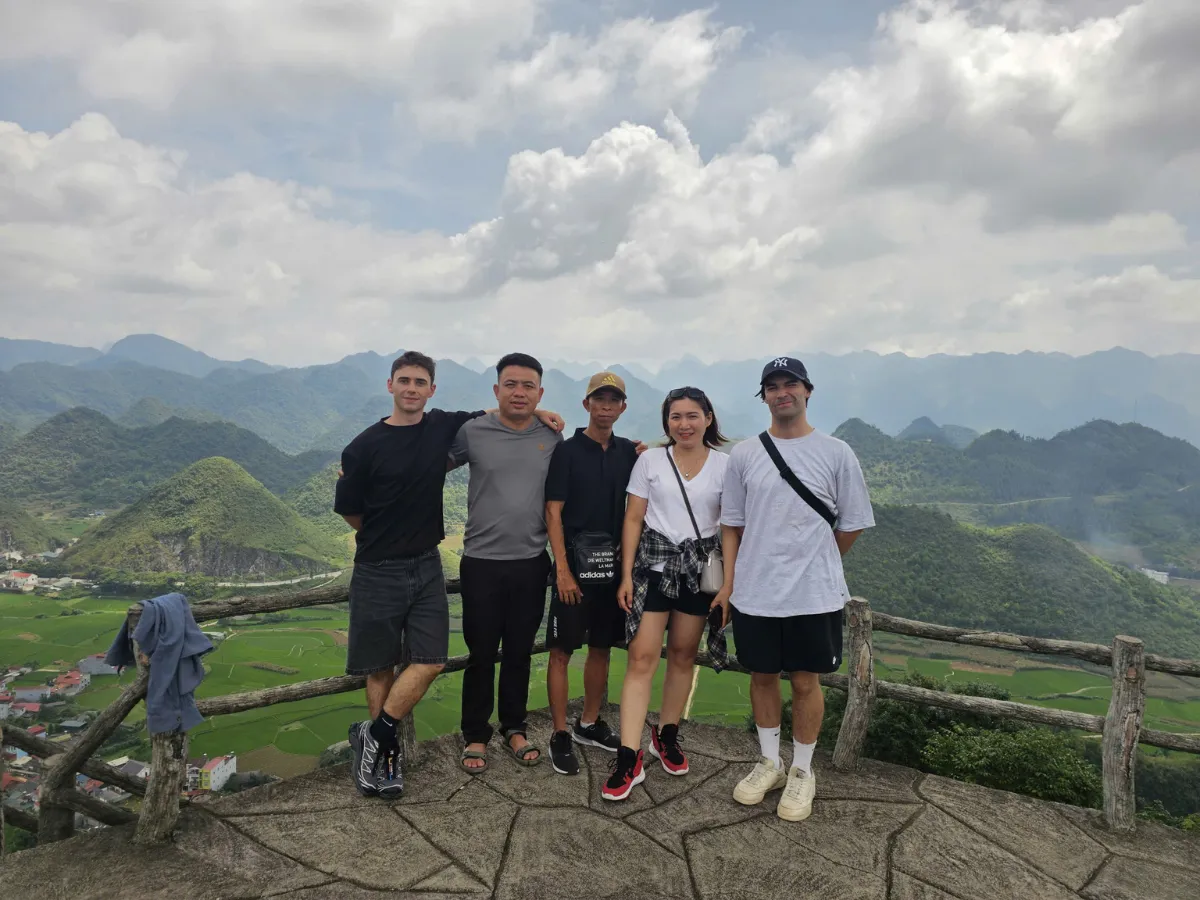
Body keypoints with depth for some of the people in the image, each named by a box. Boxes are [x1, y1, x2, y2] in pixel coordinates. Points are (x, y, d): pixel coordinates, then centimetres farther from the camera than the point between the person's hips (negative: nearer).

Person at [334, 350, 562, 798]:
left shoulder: (442, 426, 0)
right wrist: (384, 537, 8)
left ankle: (373, 736, 11)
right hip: (378, 571, -3)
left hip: (427, 565, 3)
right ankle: (386, 753, 22)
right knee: (380, 668, 6)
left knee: (430, 661, -3)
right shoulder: (365, 446, -10)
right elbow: (348, 509, 0)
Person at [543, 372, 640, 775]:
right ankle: (561, 736, 11)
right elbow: (553, 514, -8)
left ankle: (590, 724, 29)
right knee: (562, 651, 0)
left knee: (602, 648, 14)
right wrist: (563, 570, -15)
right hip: (575, 563, -4)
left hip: (614, 564, 5)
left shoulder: (629, 452, 7)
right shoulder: (567, 450, -5)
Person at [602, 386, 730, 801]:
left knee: (682, 655, 12)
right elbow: (633, 519, 1)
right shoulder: (650, 460, 0)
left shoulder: (724, 465, 1)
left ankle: (666, 736, 31)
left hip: (699, 568, 1)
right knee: (642, 657, -6)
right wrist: (626, 575, -4)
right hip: (653, 565, -1)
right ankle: (629, 758, -2)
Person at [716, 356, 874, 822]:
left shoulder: (836, 453, -4)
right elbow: (732, 525, 7)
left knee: (805, 682, 9)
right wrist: (728, 584, 3)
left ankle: (802, 772, 30)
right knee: (762, 677, 14)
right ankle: (769, 763, 34)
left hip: (814, 595, -2)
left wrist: (813, 565, 9)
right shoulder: (744, 454, 2)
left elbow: (851, 525, 4)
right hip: (753, 594, 2)